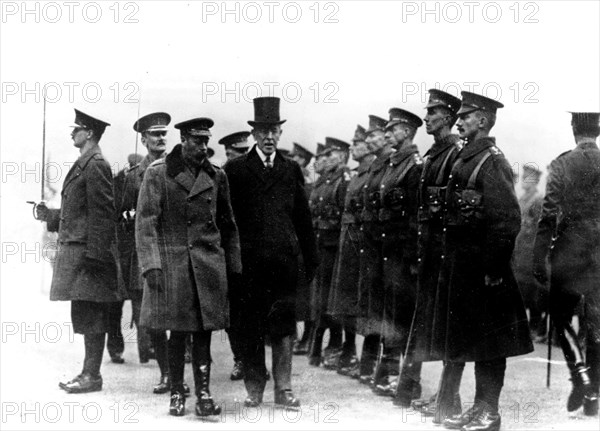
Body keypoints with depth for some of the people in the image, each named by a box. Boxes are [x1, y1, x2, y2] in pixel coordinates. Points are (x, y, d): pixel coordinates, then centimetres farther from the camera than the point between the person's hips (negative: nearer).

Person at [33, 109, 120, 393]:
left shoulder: (96, 166, -12)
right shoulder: (83, 165, 18)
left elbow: (102, 214, -17)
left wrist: (94, 253, -20)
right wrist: (50, 216, 15)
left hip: (87, 251, -10)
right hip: (74, 250, 10)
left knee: (90, 317, -5)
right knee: (87, 317, 12)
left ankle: (92, 375, -1)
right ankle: (89, 374, 17)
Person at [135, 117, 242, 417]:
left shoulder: (216, 176, 10)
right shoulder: (157, 173, -2)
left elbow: (227, 224, 16)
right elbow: (145, 222, -5)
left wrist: (233, 265, 13)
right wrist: (150, 264, -13)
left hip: (209, 265, 3)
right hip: (172, 262, -3)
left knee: (204, 331, 0)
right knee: (178, 332, 2)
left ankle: (203, 393, 3)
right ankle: (177, 394, 13)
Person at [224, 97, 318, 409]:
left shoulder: (291, 170, 12)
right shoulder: (236, 169, 4)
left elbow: (303, 218, 13)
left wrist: (311, 259, 11)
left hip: (284, 259, 2)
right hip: (249, 261, -2)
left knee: (284, 324, 1)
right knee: (251, 327, 4)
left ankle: (283, 388, 6)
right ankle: (254, 388, 13)